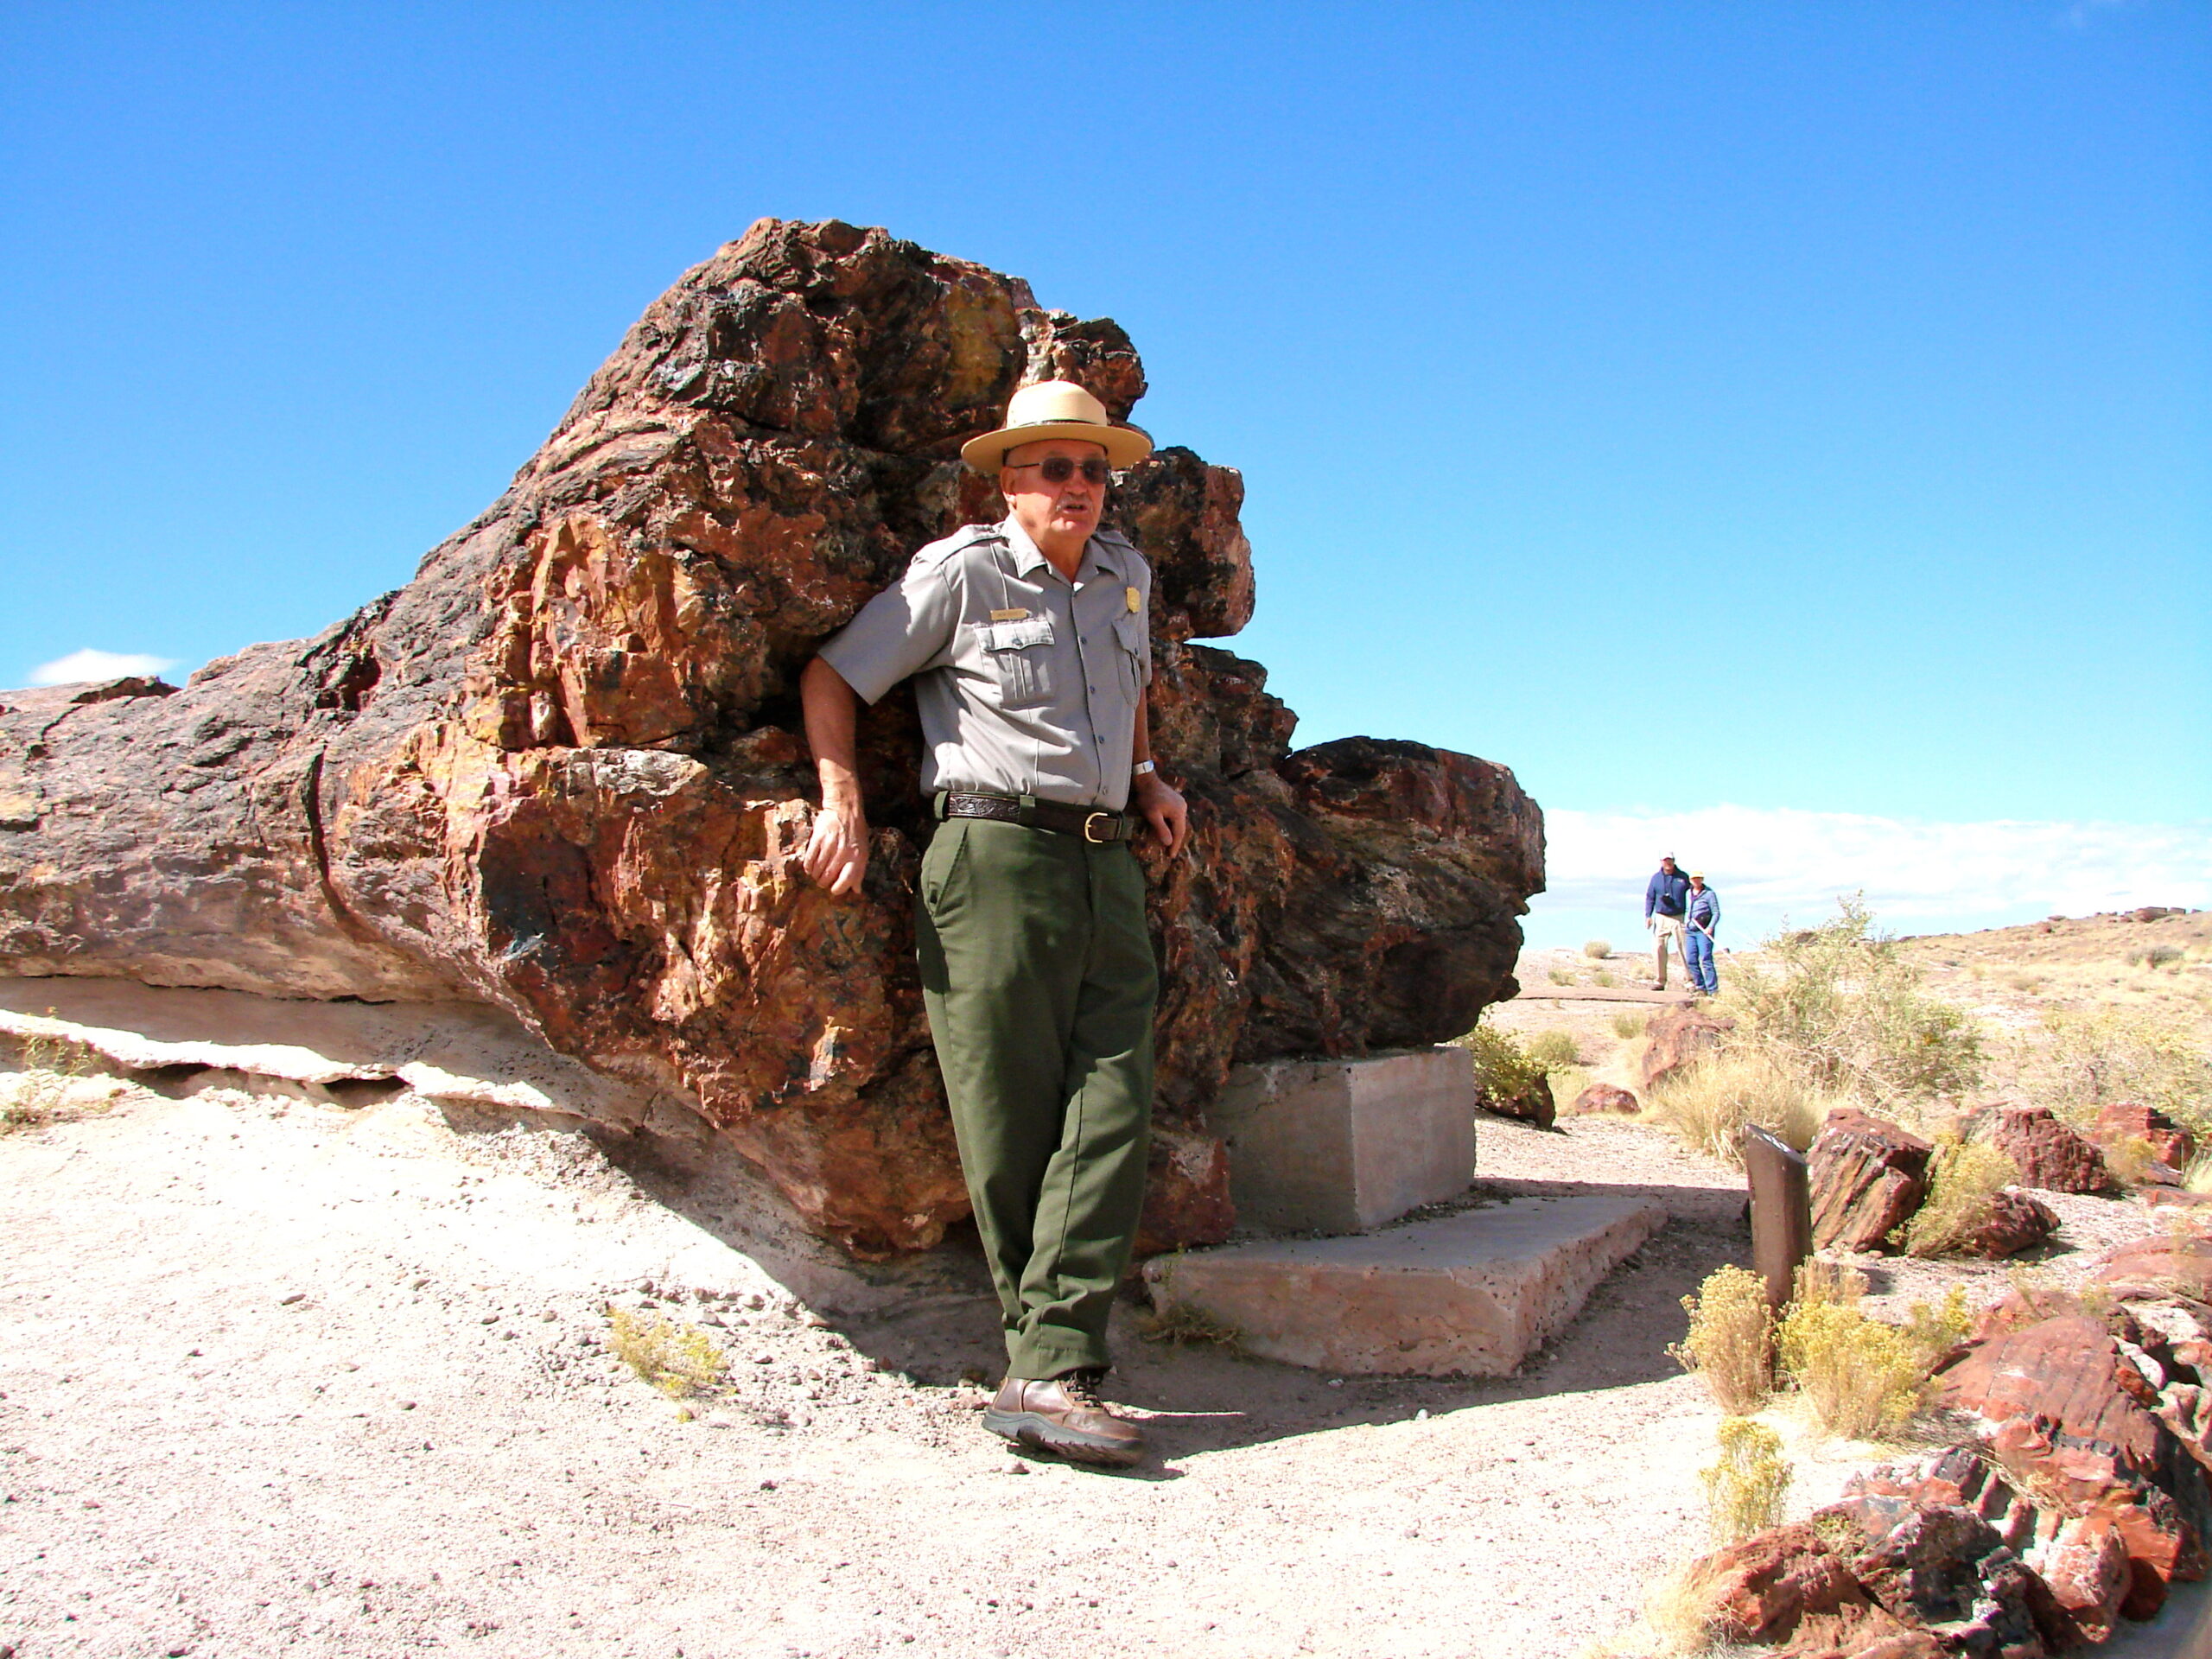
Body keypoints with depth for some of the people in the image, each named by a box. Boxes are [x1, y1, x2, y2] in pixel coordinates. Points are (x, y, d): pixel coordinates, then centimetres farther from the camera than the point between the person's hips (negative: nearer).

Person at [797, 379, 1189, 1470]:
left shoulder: (1127, 575, 20)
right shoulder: (958, 574, 2)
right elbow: (832, 678, 4)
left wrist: (1148, 778, 22)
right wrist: (842, 799, -8)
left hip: (1108, 861, 6)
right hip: (995, 855, -5)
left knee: (1112, 1108, -8)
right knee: (1013, 1123, -5)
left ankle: (1047, 1375, -9)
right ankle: (1047, 1367, 3)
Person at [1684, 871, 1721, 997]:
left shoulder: (1709, 893, -2)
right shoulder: (1688, 893, 15)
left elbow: (1716, 913, -5)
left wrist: (1710, 927, -16)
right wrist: (1685, 923, 12)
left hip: (1704, 931, -6)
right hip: (1690, 931, 6)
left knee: (1705, 960, -13)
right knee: (1691, 960, 3)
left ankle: (1713, 990, -12)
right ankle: (1701, 987, 12)